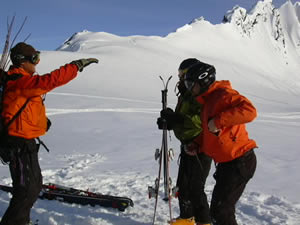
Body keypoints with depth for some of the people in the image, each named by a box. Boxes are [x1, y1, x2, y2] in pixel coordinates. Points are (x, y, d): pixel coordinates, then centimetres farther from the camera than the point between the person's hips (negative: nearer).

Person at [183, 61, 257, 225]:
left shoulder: (224, 94, -15)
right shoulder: (207, 102, 16)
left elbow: (249, 111, -31)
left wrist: (218, 121, -29)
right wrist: (196, 145, 9)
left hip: (239, 162, -10)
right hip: (227, 162, 10)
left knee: (220, 212, -6)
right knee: (218, 210, 18)